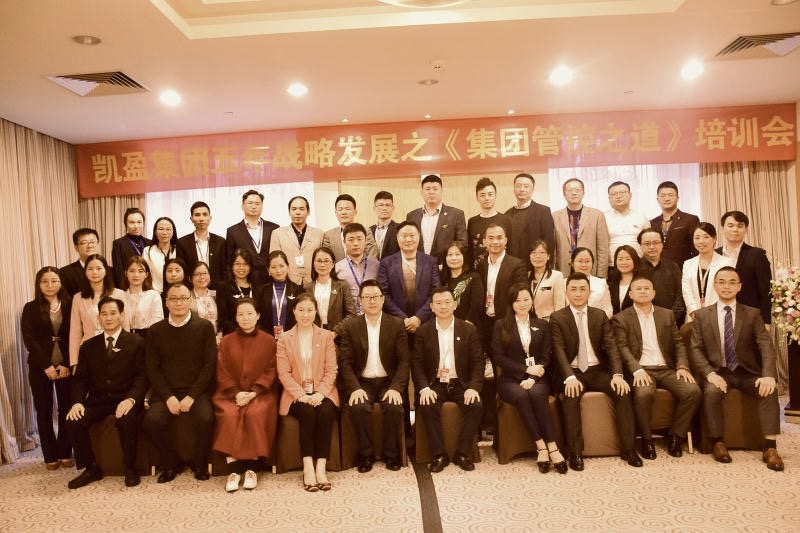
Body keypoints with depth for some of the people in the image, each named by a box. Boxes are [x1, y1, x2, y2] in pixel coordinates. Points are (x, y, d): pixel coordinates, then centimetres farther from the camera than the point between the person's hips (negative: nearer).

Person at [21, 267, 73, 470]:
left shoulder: (69, 306, 3)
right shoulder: (31, 308, 2)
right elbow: (29, 339, -5)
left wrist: (67, 364, -11)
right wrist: (46, 366, -12)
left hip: (66, 366, 0)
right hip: (40, 368, 0)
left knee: (66, 409, 2)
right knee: (44, 411, 6)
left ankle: (65, 453, 15)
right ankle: (50, 455, 16)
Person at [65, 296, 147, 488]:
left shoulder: (137, 343, 2)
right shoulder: (88, 346, 13)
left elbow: (142, 377, -5)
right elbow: (80, 378, 9)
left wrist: (131, 399, -24)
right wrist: (78, 402, -11)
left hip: (125, 399, -4)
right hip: (97, 400, 4)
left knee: (126, 418, -35)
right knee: (73, 420, -23)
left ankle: (130, 468, -12)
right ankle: (91, 468, -2)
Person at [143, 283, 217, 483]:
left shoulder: (204, 327, 1)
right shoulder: (155, 331, 8)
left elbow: (209, 365, -3)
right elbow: (152, 368, 4)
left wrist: (192, 396, -12)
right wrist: (168, 397, -10)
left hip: (197, 391, -2)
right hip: (166, 393, 2)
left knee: (205, 419, -29)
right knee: (151, 420, -25)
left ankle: (199, 464, 0)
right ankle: (171, 463, 1)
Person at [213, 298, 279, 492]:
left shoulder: (269, 341, 8)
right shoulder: (226, 341, 12)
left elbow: (271, 372, 2)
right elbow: (222, 372, 5)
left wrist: (254, 392, -13)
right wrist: (237, 393, -11)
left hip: (260, 393, -1)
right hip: (231, 393, 1)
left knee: (255, 414, -32)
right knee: (229, 415, -30)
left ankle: (252, 468, -20)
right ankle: (233, 468, -24)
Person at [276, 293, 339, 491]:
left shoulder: (327, 336, 10)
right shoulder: (284, 339, 8)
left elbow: (331, 370, 2)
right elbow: (283, 373, -1)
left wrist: (320, 392, -15)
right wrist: (301, 395, -16)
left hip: (322, 392, 1)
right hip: (297, 394, 0)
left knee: (326, 412, -30)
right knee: (308, 413, -31)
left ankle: (321, 467, -27)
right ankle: (308, 468, -28)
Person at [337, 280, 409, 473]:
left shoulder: (397, 324, 3)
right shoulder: (350, 326, 3)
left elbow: (404, 361, -2)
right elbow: (345, 363, -2)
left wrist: (396, 387, -16)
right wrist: (355, 388, -17)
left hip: (389, 382, 0)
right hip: (362, 382, 0)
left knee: (394, 407, -29)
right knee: (358, 408, -29)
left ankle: (391, 454, -4)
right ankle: (366, 454, -6)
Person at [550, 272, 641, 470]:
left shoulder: (600, 315, 9)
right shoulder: (557, 318, 0)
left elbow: (611, 346, 0)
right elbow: (559, 351, -11)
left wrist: (617, 374, -17)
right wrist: (570, 377, -27)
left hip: (598, 371, 3)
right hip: (572, 372, -3)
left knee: (623, 391, -22)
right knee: (570, 396, -32)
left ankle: (628, 449, -11)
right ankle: (575, 453, -20)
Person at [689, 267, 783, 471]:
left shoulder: (752, 314, 6)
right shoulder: (702, 315, 5)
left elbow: (766, 346, -6)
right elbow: (696, 349, -1)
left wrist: (769, 375, -24)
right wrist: (710, 373, -19)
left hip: (747, 372, 1)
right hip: (718, 372, -1)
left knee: (770, 390, -28)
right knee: (711, 392, -32)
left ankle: (770, 447, -21)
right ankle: (718, 442, -15)